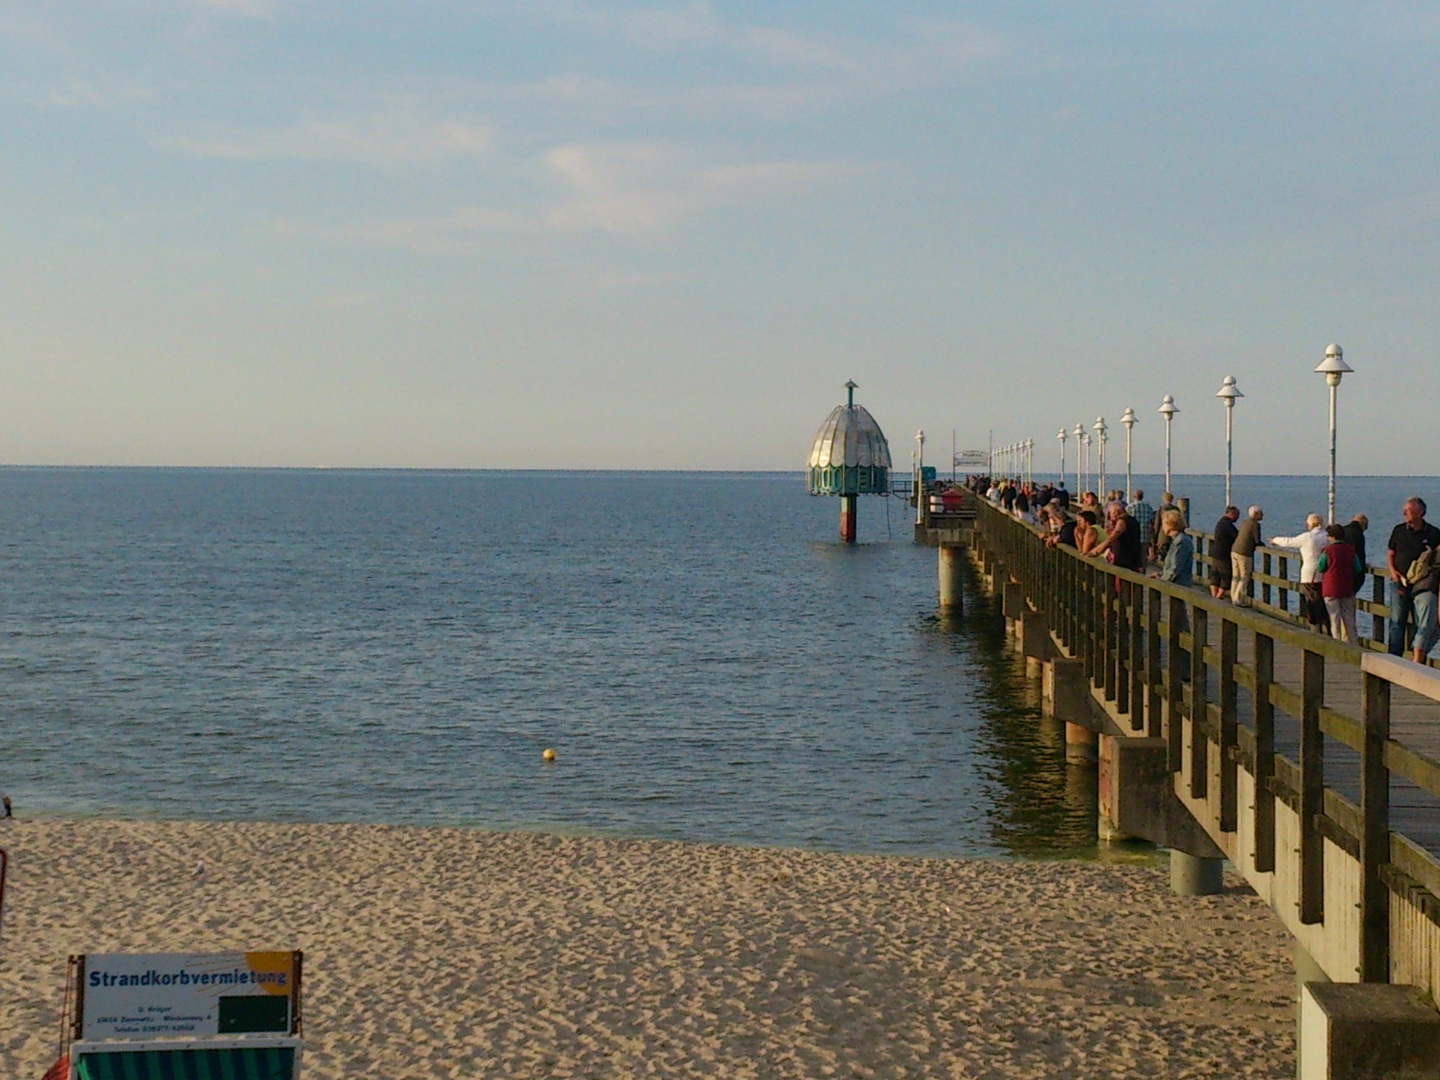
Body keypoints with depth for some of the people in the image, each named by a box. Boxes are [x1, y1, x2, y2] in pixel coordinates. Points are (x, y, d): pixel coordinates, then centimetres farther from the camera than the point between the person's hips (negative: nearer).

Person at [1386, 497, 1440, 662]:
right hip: (1401, 584, 2)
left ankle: (1418, 659, -9)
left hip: (1423, 584, -2)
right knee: (1397, 622, 5)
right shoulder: (1399, 530, 8)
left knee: (1426, 622, -9)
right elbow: (1390, 554, 15)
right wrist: (1392, 571, -2)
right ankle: (1394, 656, 13)